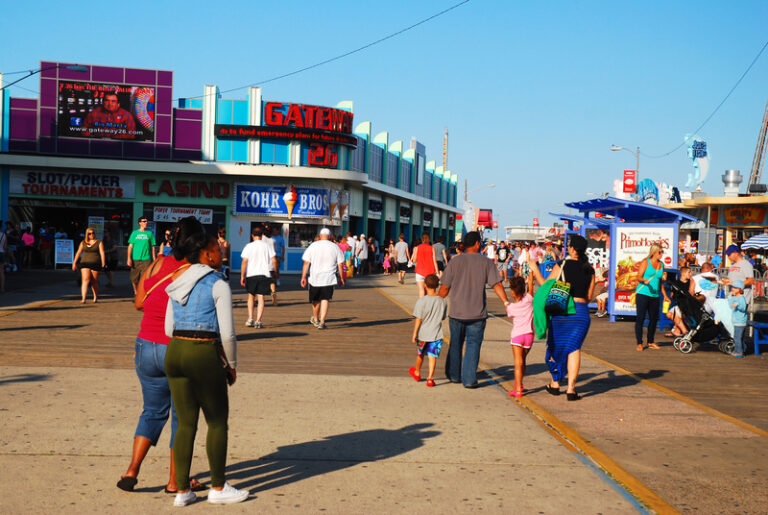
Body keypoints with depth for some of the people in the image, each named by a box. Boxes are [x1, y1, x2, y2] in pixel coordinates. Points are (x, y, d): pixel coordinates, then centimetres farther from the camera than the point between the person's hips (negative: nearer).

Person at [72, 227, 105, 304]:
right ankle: (83, 299, -20)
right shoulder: (83, 243, 12)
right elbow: (78, 253, 16)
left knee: (94, 282, 5)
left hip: (95, 263, -1)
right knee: (85, 280, -13)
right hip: (85, 263, 1)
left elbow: (102, 253, -1)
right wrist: (74, 263, 14)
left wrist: (103, 263, -10)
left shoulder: (99, 242, 5)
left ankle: (95, 297, 26)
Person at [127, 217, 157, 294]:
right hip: (135, 259, 1)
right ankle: (136, 293, 27)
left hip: (146, 259, -1)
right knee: (134, 278, 7)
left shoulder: (149, 233, 8)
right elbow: (130, 246, 5)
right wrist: (129, 258, -4)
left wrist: (154, 259, 6)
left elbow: (152, 247, 10)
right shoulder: (135, 233, 7)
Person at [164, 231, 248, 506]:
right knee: (218, 422, 9)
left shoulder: (179, 283, 13)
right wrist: (232, 366, 3)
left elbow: (169, 328, 14)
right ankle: (218, 488, 18)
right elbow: (227, 333, -11)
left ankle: (182, 491, 14)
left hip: (174, 352, 7)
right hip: (205, 357, -6)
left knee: (186, 424, 12)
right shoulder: (219, 284, -7)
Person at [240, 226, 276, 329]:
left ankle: (250, 319, 9)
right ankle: (258, 321, -4)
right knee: (261, 298, 2)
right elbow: (274, 260, 1)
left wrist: (242, 276, -1)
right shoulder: (267, 246, 4)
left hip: (251, 274, 0)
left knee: (251, 296, 17)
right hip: (264, 274, 0)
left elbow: (244, 262, -4)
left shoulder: (249, 246, 0)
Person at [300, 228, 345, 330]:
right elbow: (340, 265, 4)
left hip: (315, 278, 1)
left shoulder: (313, 246, 0)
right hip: (329, 279, -1)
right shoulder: (335, 247, 1)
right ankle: (322, 322, -9)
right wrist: (341, 278, 13)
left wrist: (303, 277, 3)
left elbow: (306, 263, -1)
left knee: (315, 300, 15)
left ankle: (315, 319, 33)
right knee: (325, 300, 0)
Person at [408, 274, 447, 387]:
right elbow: (443, 318, 8)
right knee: (432, 356, 3)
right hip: (436, 334, 1)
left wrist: (414, 334, -7)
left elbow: (418, 319, -13)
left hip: (423, 333, -1)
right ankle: (430, 378, -4)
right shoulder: (442, 301, -4)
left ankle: (417, 373, 39)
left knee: (420, 354, 19)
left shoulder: (422, 301, -15)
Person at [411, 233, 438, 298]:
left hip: (420, 271, -1)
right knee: (427, 290, 14)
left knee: (421, 290, -5)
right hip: (430, 271, 2)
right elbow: (434, 261, -4)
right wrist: (437, 272, 0)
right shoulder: (432, 248, -1)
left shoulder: (416, 248, -3)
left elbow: (414, 260, 1)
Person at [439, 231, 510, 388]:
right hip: (477, 313, -1)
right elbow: (497, 285, -9)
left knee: (455, 344, 16)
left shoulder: (454, 262, -1)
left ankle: (454, 375, 28)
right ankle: (469, 379, 1)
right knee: (473, 345, 4)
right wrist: (506, 302, -5)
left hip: (456, 312, 2)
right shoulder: (487, 262, -3)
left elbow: (445, 288, 1)